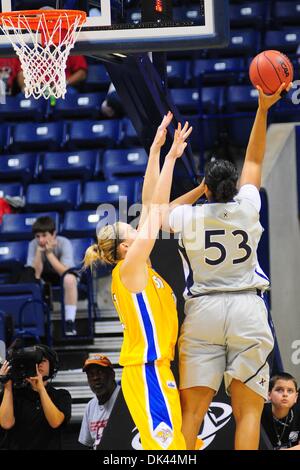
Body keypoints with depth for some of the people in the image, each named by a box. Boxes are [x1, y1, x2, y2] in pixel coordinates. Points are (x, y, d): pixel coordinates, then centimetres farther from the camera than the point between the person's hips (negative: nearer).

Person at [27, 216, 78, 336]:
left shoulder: (64, 243, -26)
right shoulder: (33, 245, -20)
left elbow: (65, 272, -33)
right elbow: (35, 274, -26)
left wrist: (49, 253, -37)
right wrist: (39, 251, -35)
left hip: (62, 276, -3)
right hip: (46, 277, 3)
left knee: (69, 279, -38)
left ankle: (70, 321, -28)